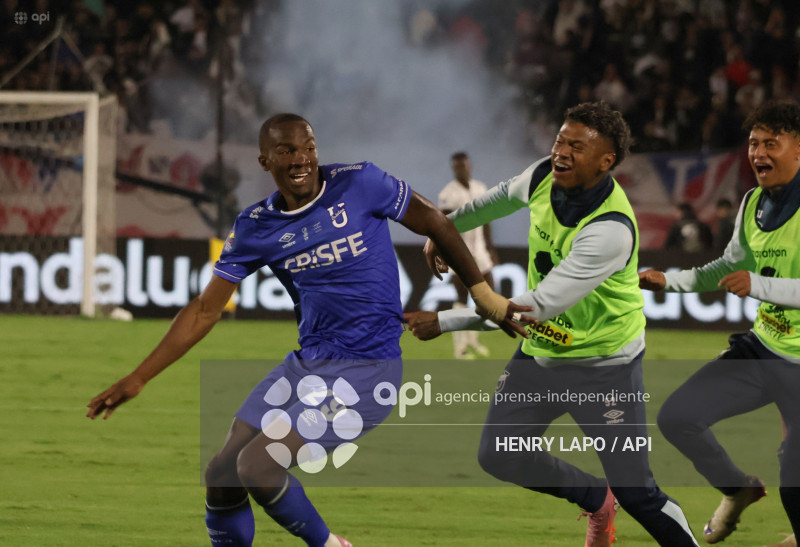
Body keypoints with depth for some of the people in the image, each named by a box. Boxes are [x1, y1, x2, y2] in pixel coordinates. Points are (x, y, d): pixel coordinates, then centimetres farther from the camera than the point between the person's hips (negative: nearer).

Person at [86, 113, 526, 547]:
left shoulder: (359, 185, -10)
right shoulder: (256, 227, 2)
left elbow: (436, 225, 2)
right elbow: (205, 311, 7)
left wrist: (485, 297, 9)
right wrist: (137, 379, 4)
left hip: (367, 370, -6)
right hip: (307, 363, 6)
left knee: (257, 468, -18)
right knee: (221, 476, 3)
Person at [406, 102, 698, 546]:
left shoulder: (611, 229, -32)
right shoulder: (544, 176, -10)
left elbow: (539, 306, -34)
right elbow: (505, 197, 18)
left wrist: (445, 322, -31)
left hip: (605, 364, -7)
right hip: (541, 352, 7)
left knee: (636, 492, -9)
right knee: (499, 456, 6)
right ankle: (596, 501, 30)